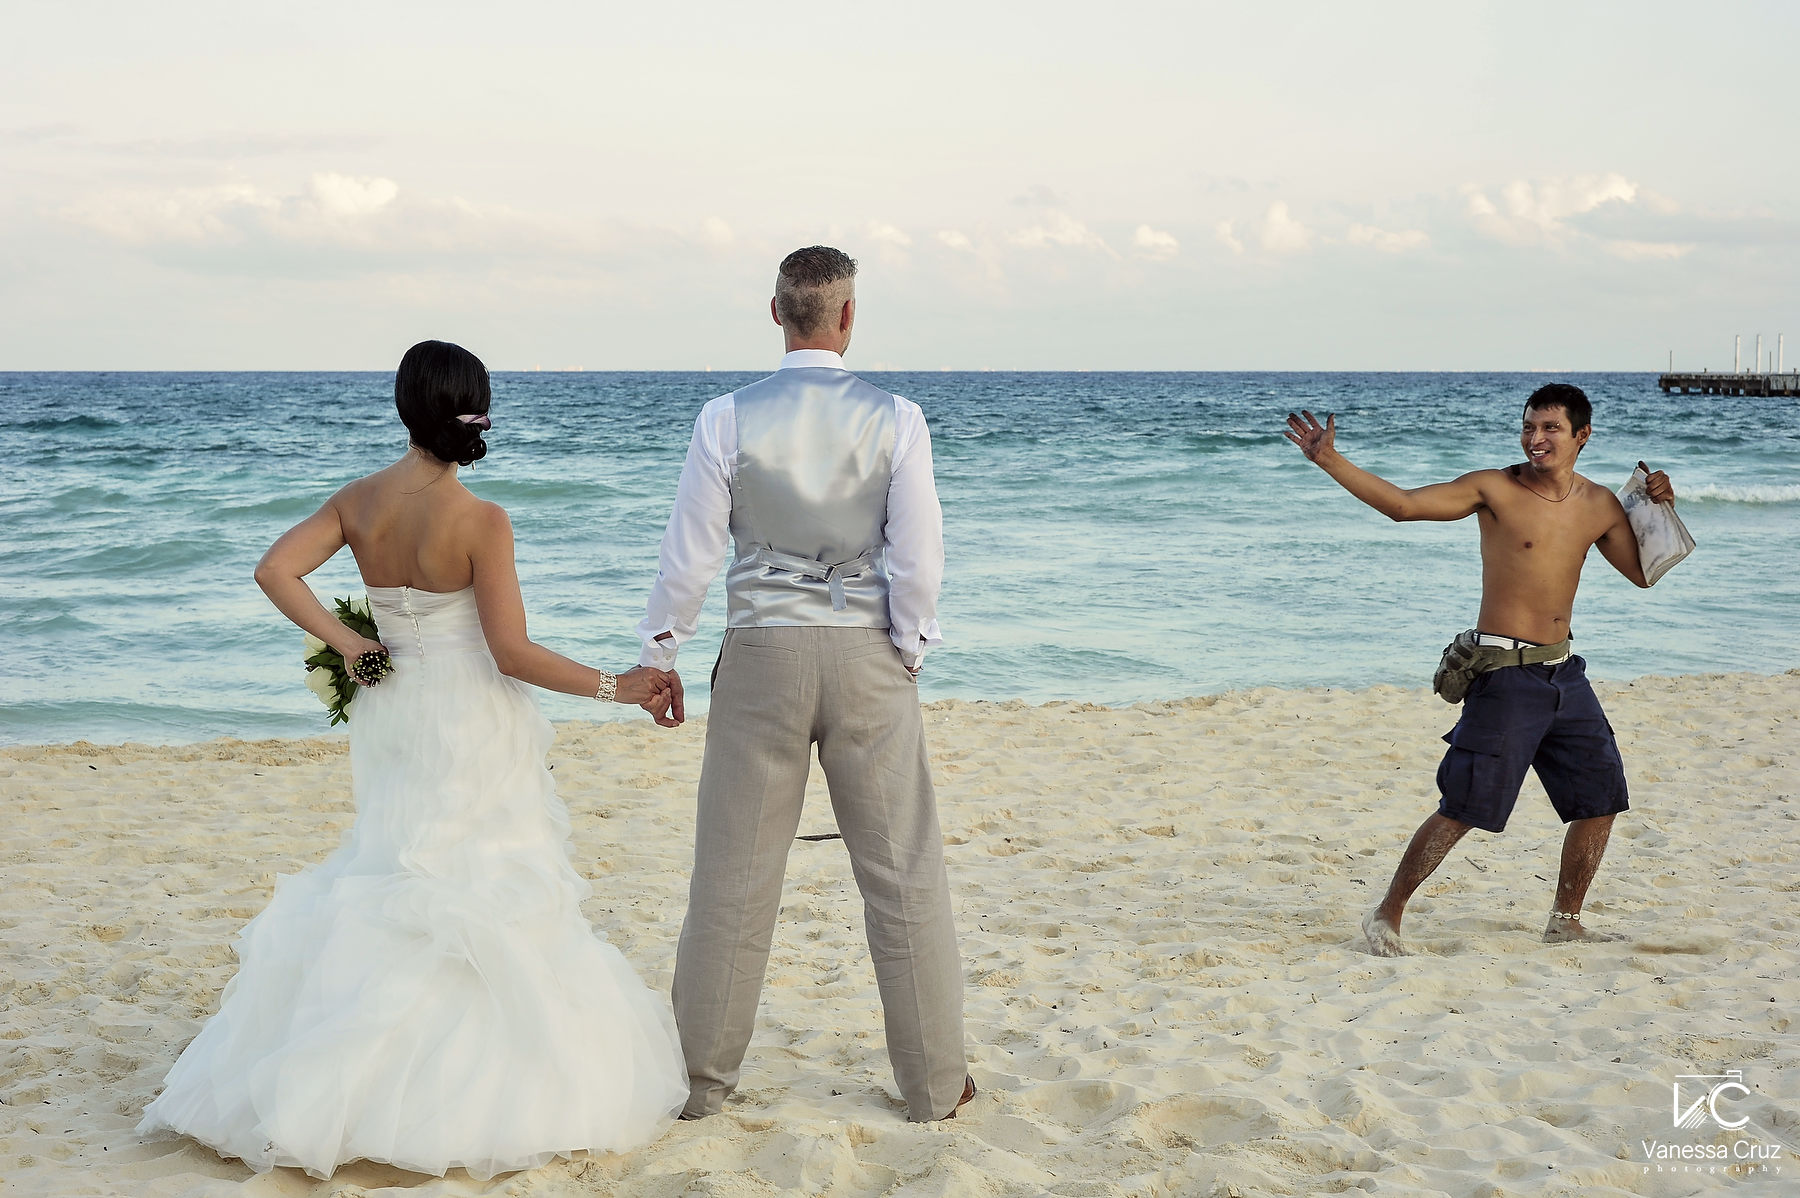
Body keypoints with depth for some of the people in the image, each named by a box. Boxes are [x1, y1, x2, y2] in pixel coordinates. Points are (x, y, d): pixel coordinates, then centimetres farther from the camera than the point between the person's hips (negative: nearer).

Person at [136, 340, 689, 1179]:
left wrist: (346, 644, -4)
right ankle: (478, 1088, 8)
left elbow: (275, 569, -8)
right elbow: (512, 652, -19)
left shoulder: (360, 500, -2)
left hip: (391, 717, 6)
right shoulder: (480, 522, -17)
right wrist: (618, 687, -15)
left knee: (393, 884, 19)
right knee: (484, 895, 4)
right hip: (468, 723, -6)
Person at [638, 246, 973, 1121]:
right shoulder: (895, 419, -5)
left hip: (762, 655, 0)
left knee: (733, 874, 8)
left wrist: (660, 657, 9)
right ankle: (933, 1082, 16)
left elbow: (689, 556, -3)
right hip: (869, 655, 0)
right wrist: (907, 655, 7)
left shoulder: (728, 418, -5)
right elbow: (919, 560, -7)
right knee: (903, 872, 8)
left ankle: (701, 1077, 19)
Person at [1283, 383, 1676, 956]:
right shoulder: (1495, 490, -8)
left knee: (1601, 797, 12)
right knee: (1462, 809, -9)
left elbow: (1644, 572, 17)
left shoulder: (1599, 505, 8)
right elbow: (1403, 503, -14)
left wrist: (1660, 510, 2)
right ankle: (1387, 915, 3)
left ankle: (1565, 920, 28)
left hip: (1563, 672, 7)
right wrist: (1331, 462, -23)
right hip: (1504, 675, -6)